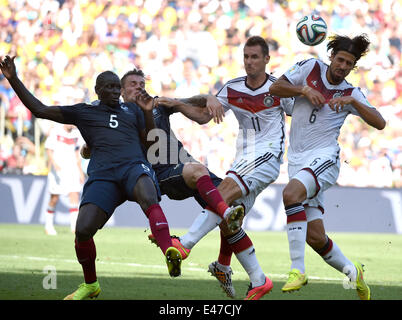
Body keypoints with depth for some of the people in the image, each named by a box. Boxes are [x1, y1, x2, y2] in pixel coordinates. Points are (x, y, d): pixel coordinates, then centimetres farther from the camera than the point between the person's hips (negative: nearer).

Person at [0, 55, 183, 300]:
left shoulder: (131, 110, 28)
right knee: (83, 230, -17)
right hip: (102, 176, 1)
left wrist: (148, 113, 10)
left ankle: (171, 255, -60)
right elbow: (39, 109, 23)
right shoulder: (83, 112, 25)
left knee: (148, 198, -37)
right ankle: (90, 285, 10)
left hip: (134, 167, -1)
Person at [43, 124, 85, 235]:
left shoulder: (76, 133, 10)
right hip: (57, 170, -5)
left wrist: (80, 171, 16)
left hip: (72, 170, 5)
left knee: (75, 196, -7)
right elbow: (49, 151, -10)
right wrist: (55, 164, -26)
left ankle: (74, 226, -8)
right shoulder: (55, 132, -7)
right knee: (54, 198, -2)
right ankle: (49, 225, 13)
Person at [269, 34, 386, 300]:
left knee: (291, 193, -34)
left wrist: (352, 101, -18)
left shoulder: (352, 93, 4)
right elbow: (275, 88, 6)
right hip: (297, 160, 3)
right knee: (315, 237, -2)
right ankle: (351, 271, 25)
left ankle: (298, 269, -32)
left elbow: (380, 123, -5)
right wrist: (304, 90, -10)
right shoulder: (311, 68, 8)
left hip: (324, 157, -3)